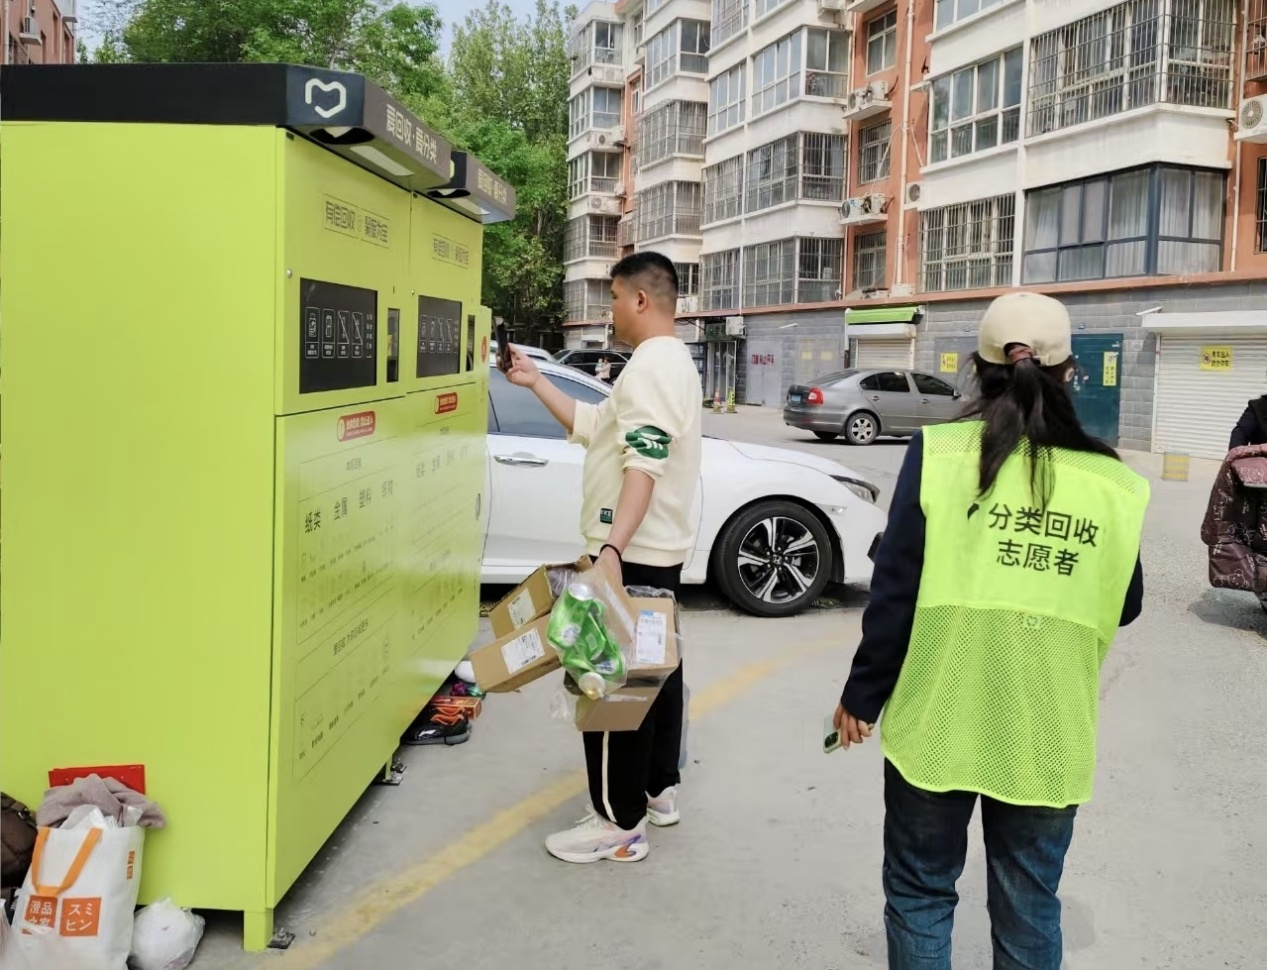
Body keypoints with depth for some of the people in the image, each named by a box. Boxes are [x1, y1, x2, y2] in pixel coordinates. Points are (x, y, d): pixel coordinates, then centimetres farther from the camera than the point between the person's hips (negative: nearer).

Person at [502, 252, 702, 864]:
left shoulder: (652, 364, -18)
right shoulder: (669, 361, 16)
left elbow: (645, 465, -30)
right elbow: (594, 428, 17)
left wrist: (612, 547, -37)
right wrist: (535, 382, 16)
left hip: (633, 554, -11)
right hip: (660, 550, 11)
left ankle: (619, 823, 1)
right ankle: (658, 790, 31)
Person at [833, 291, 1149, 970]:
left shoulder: (940, 453, -10)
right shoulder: (1110, 482, -4)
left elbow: (894, 590, -11)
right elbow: (1124, 607, 8)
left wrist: (862, 696, 0)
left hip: (938, 719, -2)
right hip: (1046, 734, 2)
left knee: (919, 893, 15)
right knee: (1028, 909, 17)